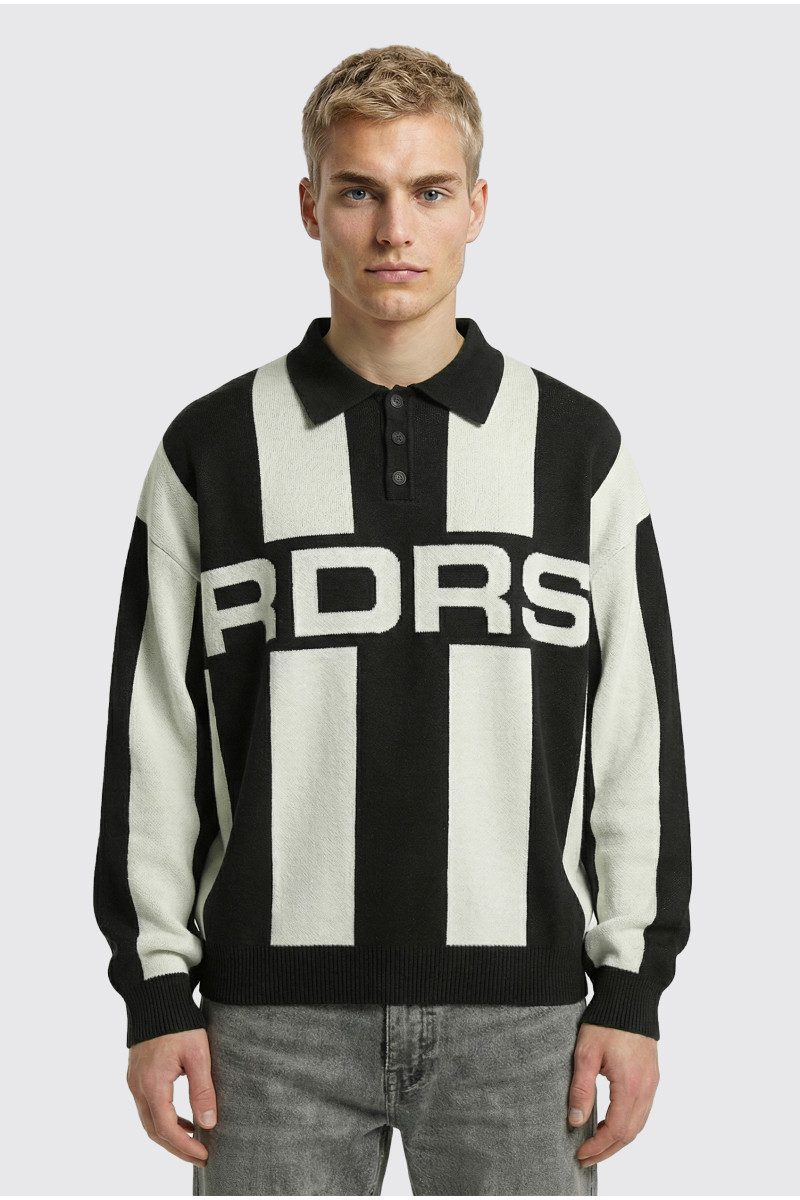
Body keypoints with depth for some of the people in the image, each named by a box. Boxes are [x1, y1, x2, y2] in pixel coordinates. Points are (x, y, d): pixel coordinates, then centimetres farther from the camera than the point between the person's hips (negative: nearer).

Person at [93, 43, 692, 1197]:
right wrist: (157, 991, 0)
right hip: (279, 1014, 0)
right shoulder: (212, 451, 4)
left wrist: (634, 986, 1)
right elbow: (150, 742, 5)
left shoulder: (577, 447, 5)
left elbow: (639, 734, 6)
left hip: (517, 1012, 0)